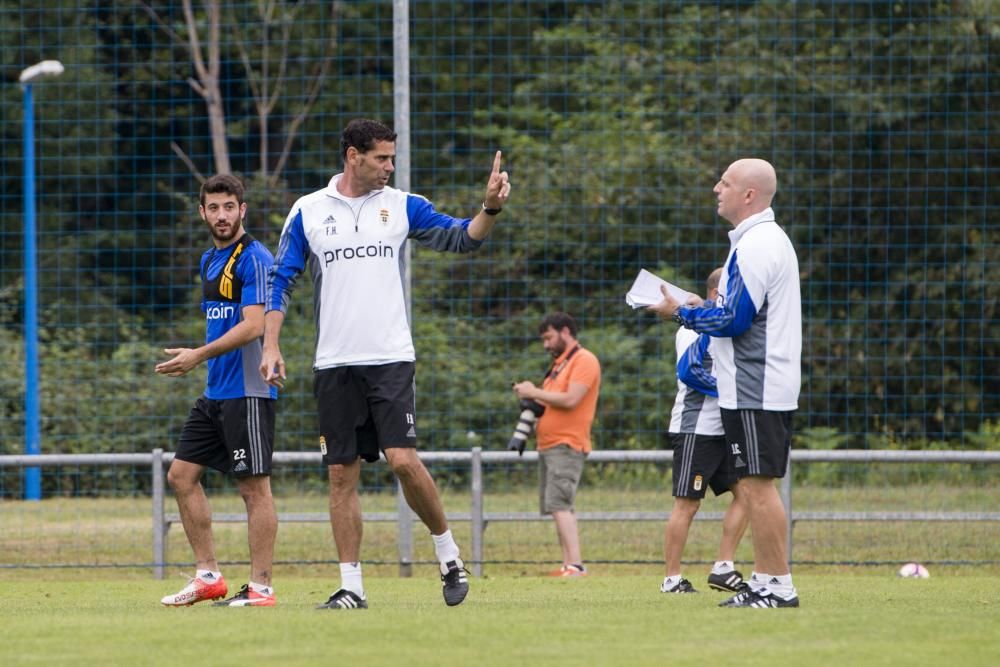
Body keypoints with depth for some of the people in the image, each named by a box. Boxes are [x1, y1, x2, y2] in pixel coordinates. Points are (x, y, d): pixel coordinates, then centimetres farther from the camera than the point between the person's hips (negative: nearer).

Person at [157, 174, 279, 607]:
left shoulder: (254, 259, -11)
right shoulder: (209, 261, 17)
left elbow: (252, 326, -19)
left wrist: (199, 356, -21)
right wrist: (201, 361, 15)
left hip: (248, 390, -10)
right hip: (216, 391, 10)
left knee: (254, 486, -7)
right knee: (182, 475, 8)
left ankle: (260, 587, -4)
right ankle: (208, 576, 13)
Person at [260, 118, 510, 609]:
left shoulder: (402, 206, 5)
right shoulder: (309, 212, 5)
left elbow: (462, 237, 3)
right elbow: (280, 281, 9)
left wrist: (490, 208, -16)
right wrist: (270, 345, 1)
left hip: (390, 359, -1)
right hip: (335, 364, 1)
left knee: (403, 460, -14)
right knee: (342, 475, 2)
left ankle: (448, 553, 6)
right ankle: (351, 585, 6)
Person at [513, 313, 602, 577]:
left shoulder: (584, 361, -9)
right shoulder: (559, 364, 22)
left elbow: (570, 399, -19)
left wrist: (535, 392, -11)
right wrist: (531, 397, 10)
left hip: (567, 445, -10)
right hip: (548, 445, 10)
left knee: (559, 504, -20)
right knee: (558, 507, 7)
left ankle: (576, 566, -26)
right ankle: (568, 566, 7)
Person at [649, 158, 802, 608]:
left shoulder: (754, 246, -16)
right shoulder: (770, 238, 17)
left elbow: (735, 320, -19)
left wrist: (681, 314, -7)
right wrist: (702, 311, 18)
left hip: (754, 392, -11)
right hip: (767, 387, 11)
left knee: (758, 486, -9)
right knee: (754, 487, 12)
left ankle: (779, 585, -9)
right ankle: (763, 581, 15)